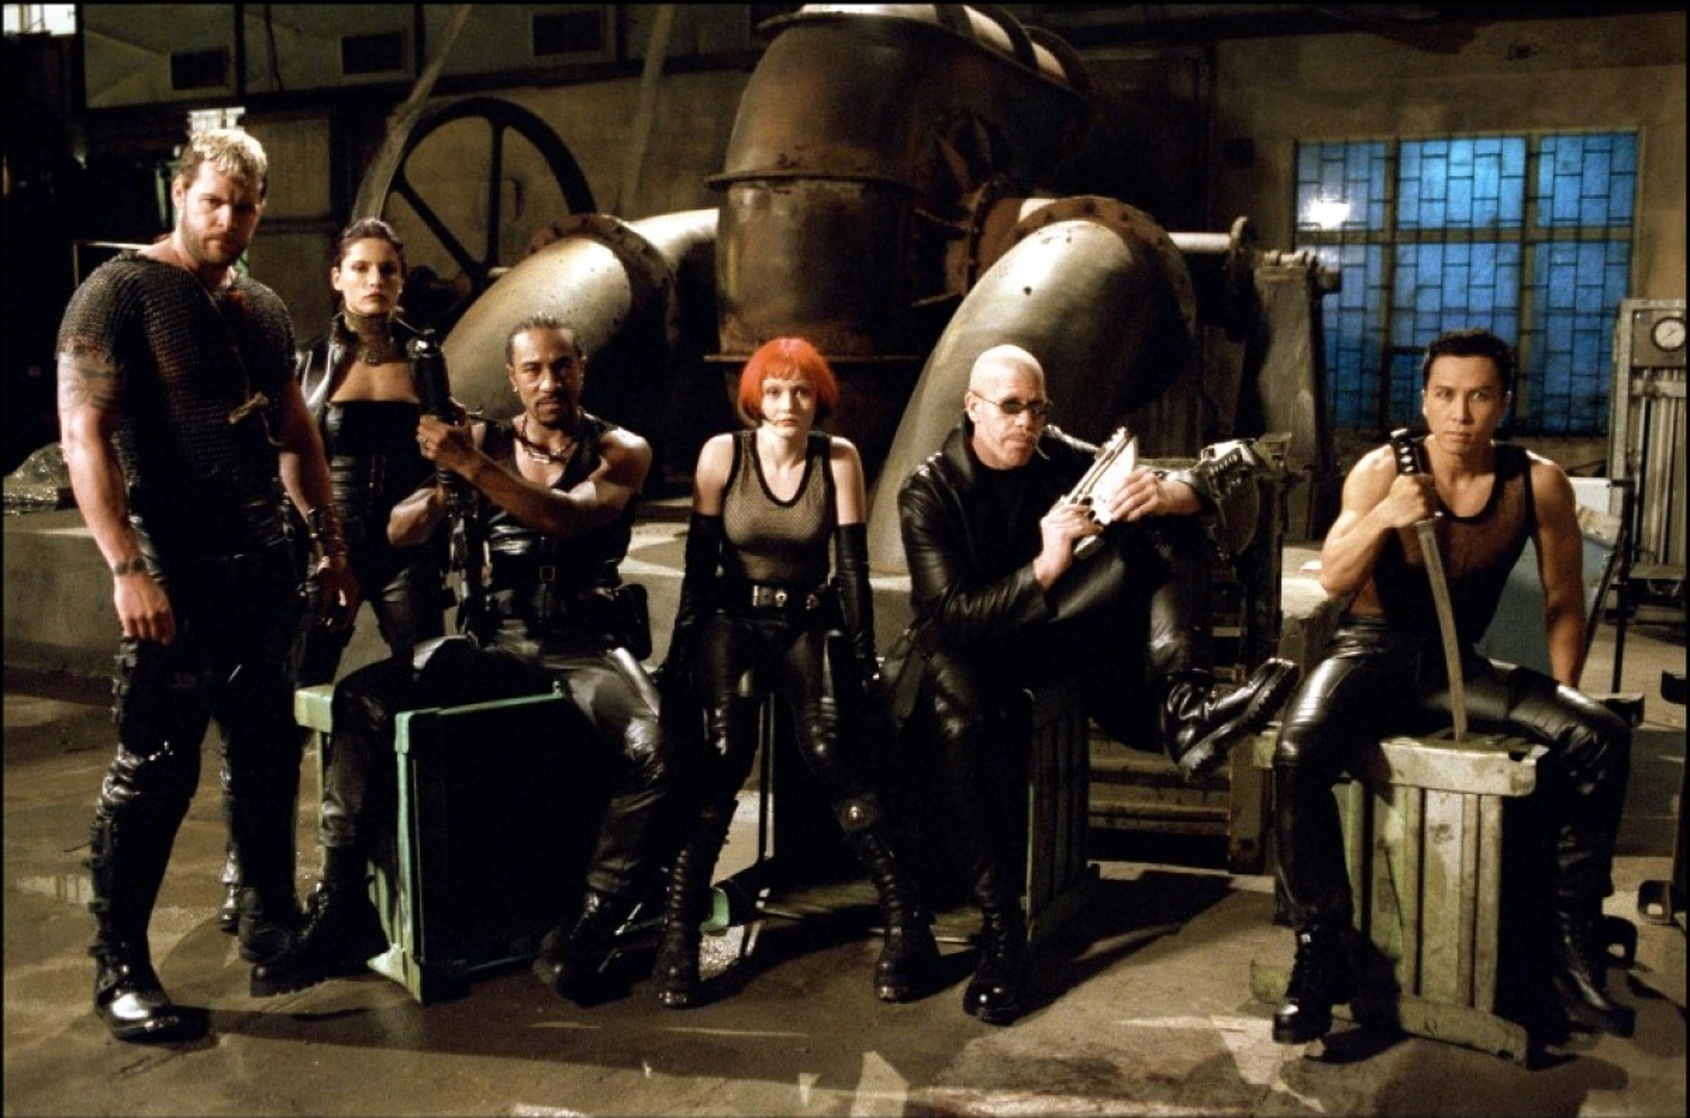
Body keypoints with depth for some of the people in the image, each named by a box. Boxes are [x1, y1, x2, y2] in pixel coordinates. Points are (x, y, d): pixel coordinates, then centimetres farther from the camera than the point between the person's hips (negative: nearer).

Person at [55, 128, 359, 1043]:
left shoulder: (264, 309, 15)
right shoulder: (121, 291, -6)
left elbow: (296, 436, 20)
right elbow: (83, 435, -14)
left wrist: (332, 548, 14)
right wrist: (127, 567, -22)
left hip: (262, 569, 7)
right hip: (173, 572, -7)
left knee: (268, 755, 13)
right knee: (155, 769, -1)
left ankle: (271, 929, 27)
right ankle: (119, 971, 12)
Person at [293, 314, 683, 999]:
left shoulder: (620, 451, 2)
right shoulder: (485, 441, 9)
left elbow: (567, 517, -19)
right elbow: (400, 533, 2)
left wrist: (471, 465, -28)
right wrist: (438, 485, -21)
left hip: (587, 643, -2)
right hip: (496, 637, 3)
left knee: (654, 752, -31)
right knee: (359, 702, -19)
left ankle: (591, 924, -14)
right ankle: (340, 898, -9)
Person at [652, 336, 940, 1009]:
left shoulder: (839, 459, -2)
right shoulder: (722, 454, -4)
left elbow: (852, 566, 0)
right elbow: (699, 564, -2)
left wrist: (864, 655, -4)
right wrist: (680, 653, -4)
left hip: (810, 624, 1)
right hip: (732, 619, 0)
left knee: (829, 747, -23)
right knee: (724, 751, -24)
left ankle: (905, 924, -17)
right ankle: (678, 932, -16)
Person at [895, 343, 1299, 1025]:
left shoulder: (1062, 458, -3)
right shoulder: (928, 494, -12)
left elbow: (1221, 475, -7)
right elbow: (948, 615, -25)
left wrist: (1166, 493, -32)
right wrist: (1044, 569, -39)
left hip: (1056, 632, 4)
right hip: (968, 649, -4)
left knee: (1165, 529, -14)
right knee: (956, 706, -42)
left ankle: (1182, 707, -35)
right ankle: (1001, 932, -34)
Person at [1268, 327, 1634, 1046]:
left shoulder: (1538, 483, -2)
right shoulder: (1382, 468, -7)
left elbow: (1563, 600, 8)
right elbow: (1333, 579, -17)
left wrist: (1559, 702, 0)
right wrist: (1384, 515, -35)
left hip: (1456, 663, 3)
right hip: (1369, 650, -2)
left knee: (1600, 737, -20)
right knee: (1298, 750, -32)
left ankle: (1573, 945, -5)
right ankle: (1321, 952, -16)